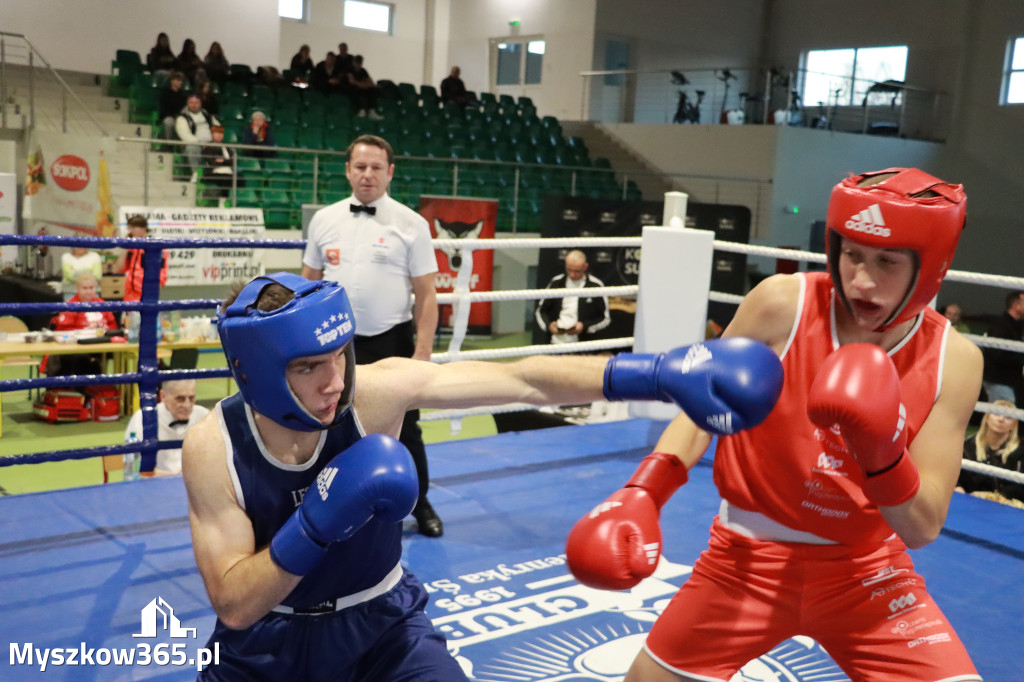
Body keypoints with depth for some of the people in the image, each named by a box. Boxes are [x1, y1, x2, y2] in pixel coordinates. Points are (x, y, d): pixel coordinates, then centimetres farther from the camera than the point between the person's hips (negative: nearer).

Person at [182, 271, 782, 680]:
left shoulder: (376, 390, -23)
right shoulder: (213, 448, -22)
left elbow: (522, 381, -27)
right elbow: (233, 606, -22)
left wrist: (656, 375, -36)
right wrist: (316, 522, -38)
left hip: (382, 622, 0)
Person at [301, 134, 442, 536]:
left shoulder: (410, 224, -4)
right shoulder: (324, 220, 5)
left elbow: (426, 294, -6)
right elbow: (309, 284, 11)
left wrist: (423, 351, -12)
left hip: (391, 342, -2)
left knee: (404, 430, 8)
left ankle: (421, 505, 27)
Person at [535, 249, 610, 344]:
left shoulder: (595, 286, 1)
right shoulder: (556, 282, 8)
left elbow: (605, 318, 5)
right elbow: (540, 311, 16)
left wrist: (584, 327, -10)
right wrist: (548, 325, -4)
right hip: (556, 343, 2)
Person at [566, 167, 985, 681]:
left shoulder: (954, 360, -11)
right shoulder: (781, 305, -16)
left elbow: (923, 528, -12)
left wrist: (884, 453, -31)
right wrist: (641, 495, -19)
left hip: (866, 572, 1)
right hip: (749, 558, -1)